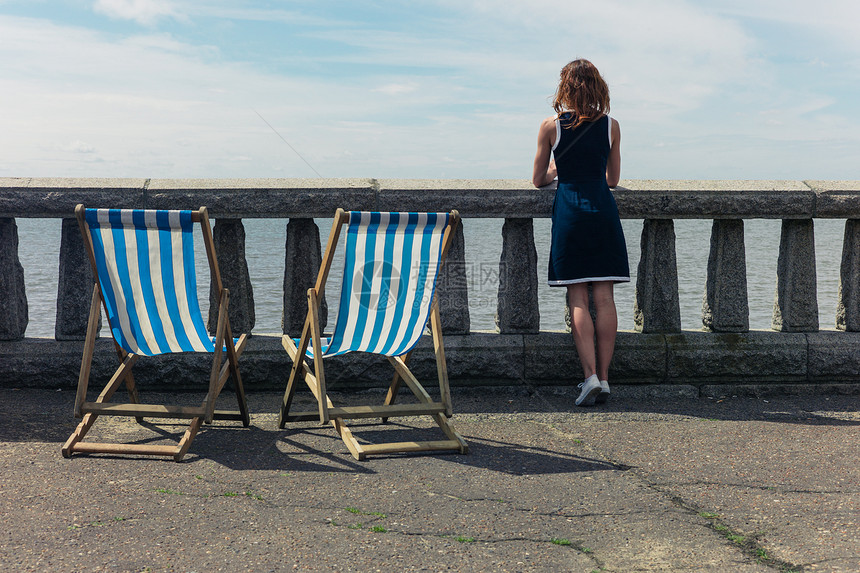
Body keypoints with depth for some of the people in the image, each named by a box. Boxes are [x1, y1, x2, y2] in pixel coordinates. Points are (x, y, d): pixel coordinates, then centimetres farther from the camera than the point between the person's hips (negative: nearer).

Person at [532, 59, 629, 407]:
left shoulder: (551, 126, -1)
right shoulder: (610, 126, 5)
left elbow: (539, 180, 7)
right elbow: (612, 179, 14)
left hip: (569, 211, -2)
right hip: (603, 212, 2)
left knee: (578, 299, 0)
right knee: (604, 296, 3)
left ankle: (591, 375, -9)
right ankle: (603, 377, 5)